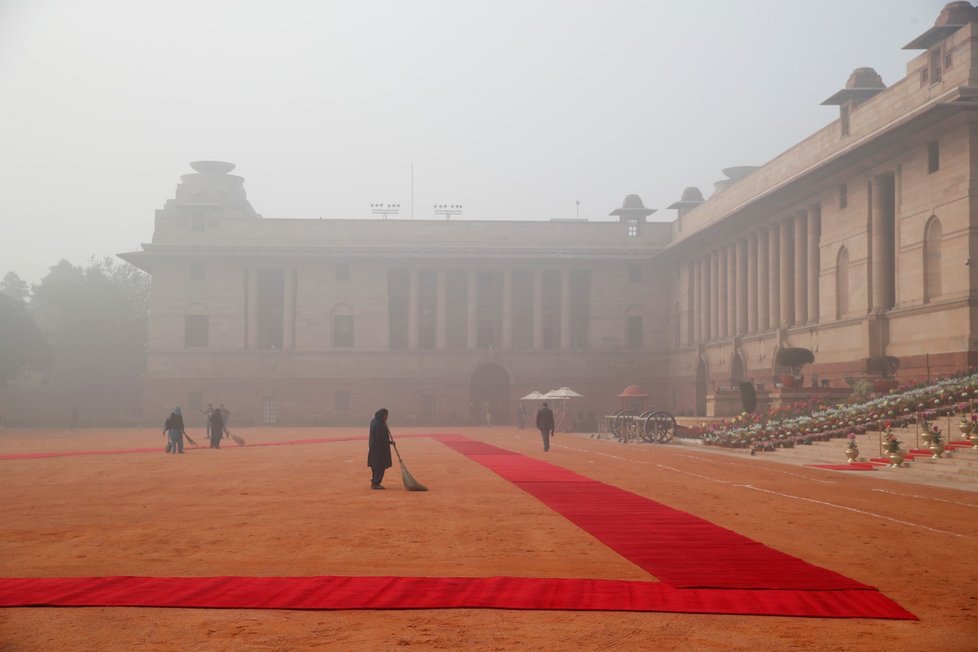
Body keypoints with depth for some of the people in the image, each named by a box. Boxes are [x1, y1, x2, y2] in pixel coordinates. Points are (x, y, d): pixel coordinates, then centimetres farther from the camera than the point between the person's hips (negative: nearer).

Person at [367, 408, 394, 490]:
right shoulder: (379, 424, -22)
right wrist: (390, 442, -15)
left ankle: (374, 483, 23)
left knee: (376, 466, 17)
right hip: (380, 448, -10)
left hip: (374, 447, 10)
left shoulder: (374, 422, 10)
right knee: (380, 467, -5)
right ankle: (376, 483, -3)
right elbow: (380, 438, -23)